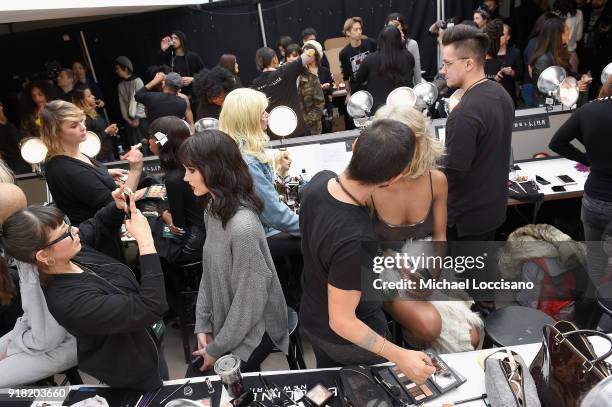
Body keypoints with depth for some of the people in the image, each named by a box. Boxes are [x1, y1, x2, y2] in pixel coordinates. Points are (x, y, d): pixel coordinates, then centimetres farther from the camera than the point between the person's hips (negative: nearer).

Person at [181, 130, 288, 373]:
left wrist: (217, 349, -12)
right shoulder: (214, 209, -5)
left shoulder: (243, 226, -31)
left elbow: (249, 302, -23)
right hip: (225, 321, 7)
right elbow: (209, 271, 3)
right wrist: (203, 324, 1)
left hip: (253, 331, -7)